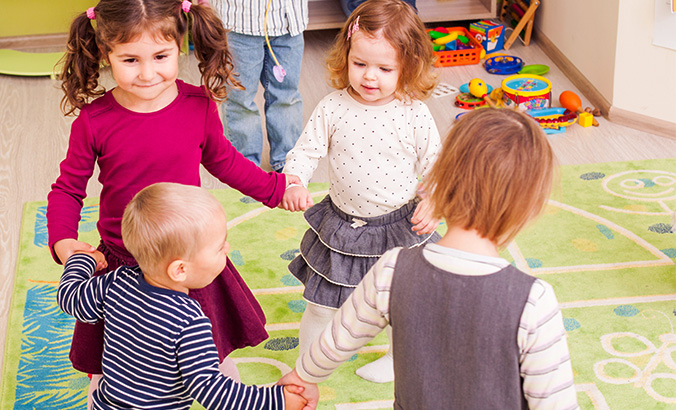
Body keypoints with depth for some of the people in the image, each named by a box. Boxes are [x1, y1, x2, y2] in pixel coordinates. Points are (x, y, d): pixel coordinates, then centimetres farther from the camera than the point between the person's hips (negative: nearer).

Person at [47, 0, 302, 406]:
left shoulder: (199, 106, -10)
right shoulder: (93, 122, -15)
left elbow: (221, 159, 11)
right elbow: (67, 189, -2)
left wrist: (274, 187, 15)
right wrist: (64, 241, -18)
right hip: (120, 266, -1)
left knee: (217, 360, 20)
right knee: (108, 374, 14)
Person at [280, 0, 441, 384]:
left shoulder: (415, 115, -15)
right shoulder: (333, 108, -12)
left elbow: (433, 166, -5)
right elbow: (306, 151, -7)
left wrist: (431, 205, -21)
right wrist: (294, 184, -26)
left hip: (400, 228, -1)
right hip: (341, 229, 1)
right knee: (321, 306, 14)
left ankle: (398, 356, 50)